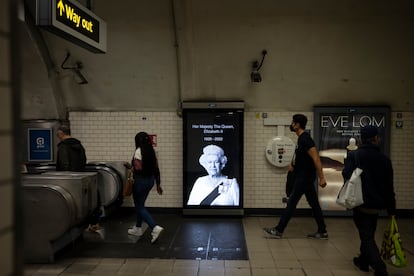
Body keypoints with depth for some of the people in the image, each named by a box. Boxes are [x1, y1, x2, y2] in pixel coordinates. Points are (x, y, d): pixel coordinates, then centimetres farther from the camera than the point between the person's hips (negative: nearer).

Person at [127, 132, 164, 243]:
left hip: (141, 181, -8)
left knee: (140, 207, 1)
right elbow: (156, 169, 7)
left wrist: (132, 167, -2)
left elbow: (138, 168, -24)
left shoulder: (139, 151, -15)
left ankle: (155, 228, -14)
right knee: (140, 205, 21)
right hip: (150, 180, 8)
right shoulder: (151, 151, 6)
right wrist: (158, 184, 13)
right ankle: (138, 228, 32)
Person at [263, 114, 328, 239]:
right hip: (304, 176, 10)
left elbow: (316, 158, -25)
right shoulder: (302, 138, 12)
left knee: (291, 203, -3)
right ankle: (322, 232, 20)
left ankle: (278, 230, 5)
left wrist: (321, 178, -26)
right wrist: (294, 165, 13)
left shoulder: (305, 139, -20)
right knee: (314, 204, 13)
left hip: (304, 177, -10)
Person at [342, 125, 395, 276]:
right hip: (377, 205, 4)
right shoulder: (384, 159, 0)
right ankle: (363, 261, 38)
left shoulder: (353, 155, -10)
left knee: (367, 237, 0)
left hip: (361, 203, -4)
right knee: (369, 234, 22)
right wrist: (391, 208, 11)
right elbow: (389, 186, 3)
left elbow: (347, 175, -19)